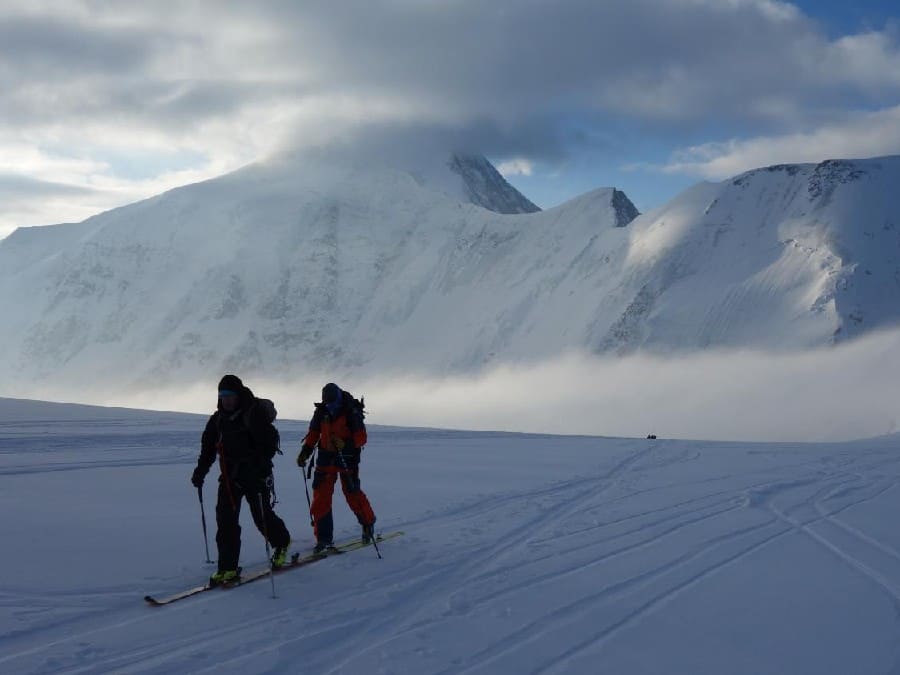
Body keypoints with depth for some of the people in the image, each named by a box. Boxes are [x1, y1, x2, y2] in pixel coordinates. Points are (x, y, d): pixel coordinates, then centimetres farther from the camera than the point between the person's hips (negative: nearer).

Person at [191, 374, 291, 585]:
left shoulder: (254, 413, -12)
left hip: (255, 475, -6)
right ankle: (228, 569, -3)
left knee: (262, 516, 3)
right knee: (225, 519, -5)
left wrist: (259, 462, -29)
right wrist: (201, 470, 5)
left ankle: (282, 543, 35)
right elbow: (208, 447, 16)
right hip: (230, 476, 6)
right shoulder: (218, 419, 9)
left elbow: (270, 442, -17)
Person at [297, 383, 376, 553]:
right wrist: (304, 452, 1)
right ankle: (324, 537, 1)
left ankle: (368, 523, 25)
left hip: (347, 458, -4)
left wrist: (346, 444, -29)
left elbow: (361, 438, -12)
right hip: (326, 458, 4)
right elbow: (313, 434, 13)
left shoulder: (351, 412, -11)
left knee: (352, 494, -3)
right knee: (320, 495, -3)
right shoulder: (321, 412, 3)